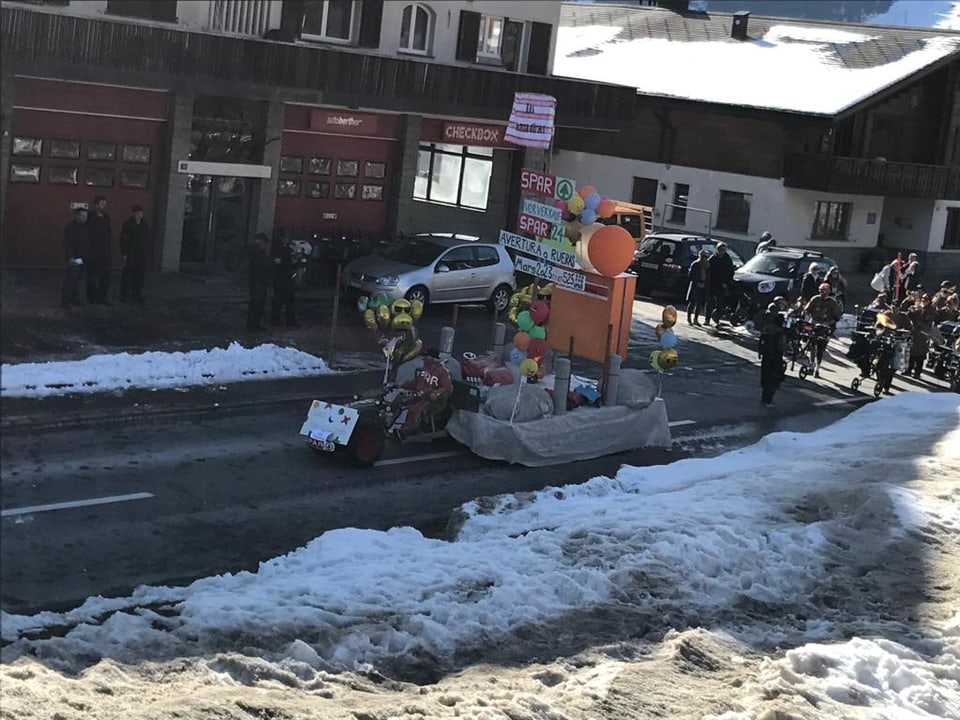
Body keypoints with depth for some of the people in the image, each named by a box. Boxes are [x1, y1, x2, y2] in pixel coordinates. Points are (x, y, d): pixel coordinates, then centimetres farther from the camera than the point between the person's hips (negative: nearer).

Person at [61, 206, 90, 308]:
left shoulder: (86, 226, 7)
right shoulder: (70, 227, -10)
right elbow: (67, 243, -12)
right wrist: (70, 257, -19)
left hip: (83, 258, 6)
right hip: (73, 258, -6)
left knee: (78, 279, 11)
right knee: (70, 279, -6)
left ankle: (75, 298, 19)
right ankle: (65, 300, -3)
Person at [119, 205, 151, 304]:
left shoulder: (144, 224, 10)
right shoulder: (128, 224, -5)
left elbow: (147, 240, 15)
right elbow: (123, 240, -6)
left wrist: (147, 254, 10)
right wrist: (124, 254, -10)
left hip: (142, 256, 4)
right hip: (130, 256, -4)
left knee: (139, 277, 5)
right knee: (127, 277, -1)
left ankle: (136, 294, 12)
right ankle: (124, 295, 5)